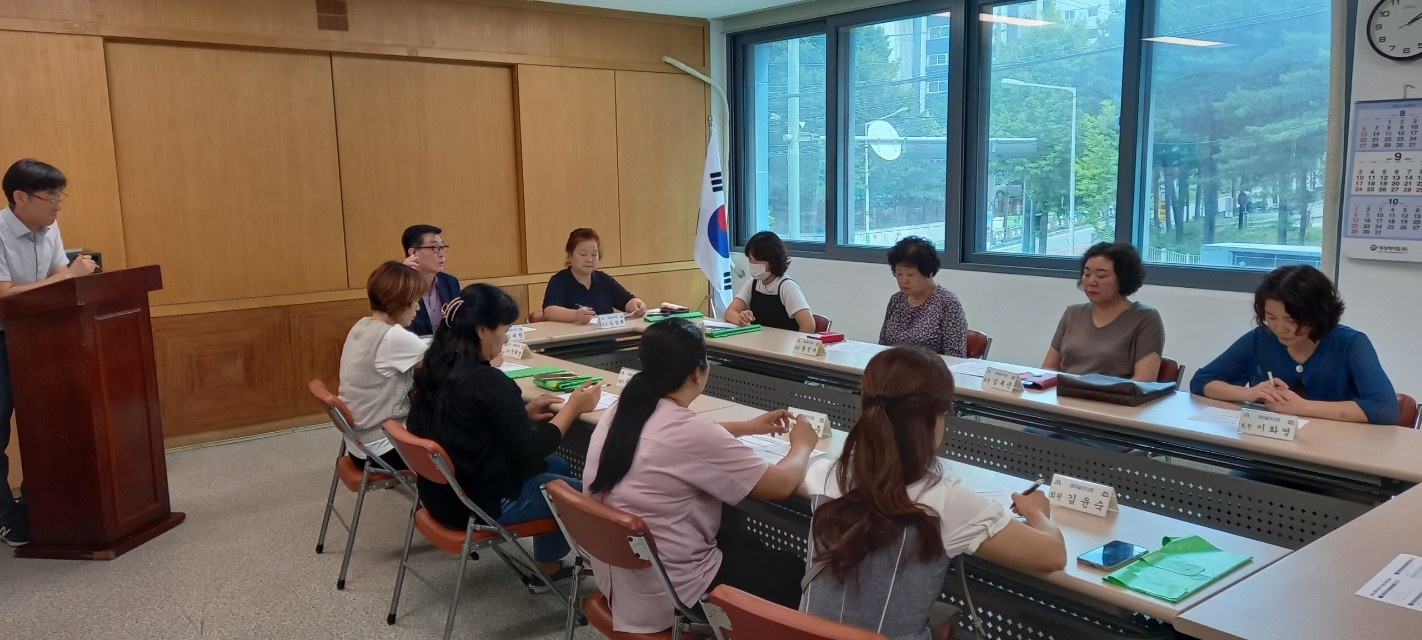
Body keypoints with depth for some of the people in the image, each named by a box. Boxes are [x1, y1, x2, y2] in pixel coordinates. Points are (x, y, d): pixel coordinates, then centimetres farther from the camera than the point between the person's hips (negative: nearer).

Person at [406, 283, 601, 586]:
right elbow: (529, 452, -19)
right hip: (483, 502, -9)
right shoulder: (487, 381, -26)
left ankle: (546, 566, 30)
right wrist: (572, 407, -9)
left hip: (443, 491, 9)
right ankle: (547, 566, 27)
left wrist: (523, 413, 7)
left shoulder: (433, 368, 0)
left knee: (557, 466, 23)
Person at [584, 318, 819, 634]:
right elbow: (783, 484, -15)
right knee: (795, 572, 13)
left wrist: (748, 427, 23)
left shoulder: (619, 412, -3)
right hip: (665, 594, -8)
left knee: (744, 541, 27)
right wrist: (801, 444, 4)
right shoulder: (692, 432, -26)